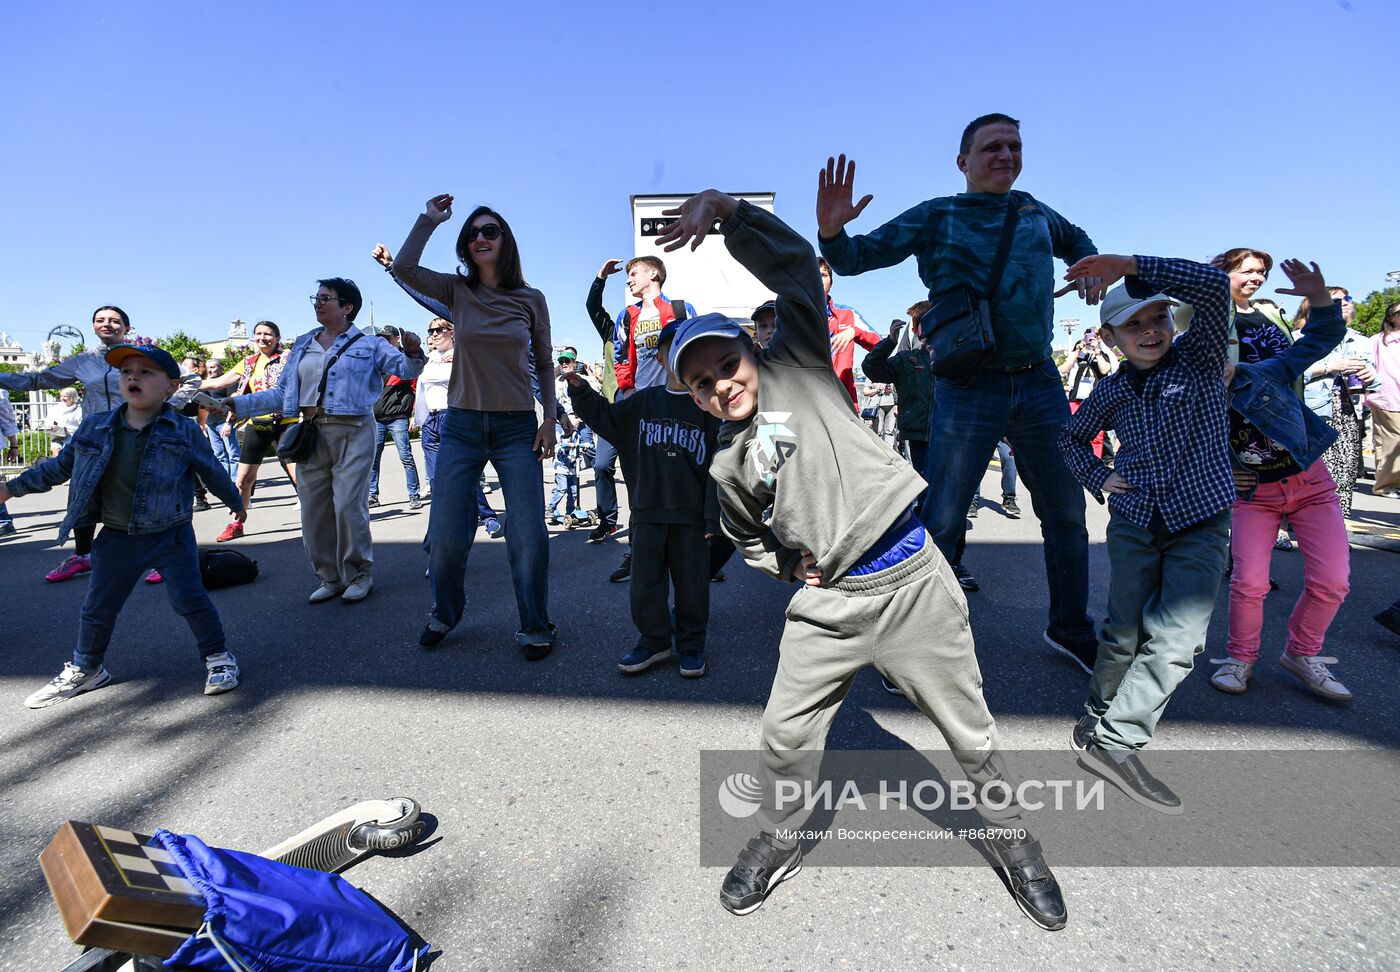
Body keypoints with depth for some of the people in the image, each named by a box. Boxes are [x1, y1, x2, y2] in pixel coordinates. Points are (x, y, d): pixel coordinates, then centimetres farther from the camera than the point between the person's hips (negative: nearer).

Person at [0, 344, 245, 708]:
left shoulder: (184, 431, -10)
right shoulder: (94, 428, -1)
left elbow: (213, 472, 2)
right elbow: (60, 466, 14)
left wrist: (236, 503, 12)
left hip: (171, 535, -4)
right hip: (116, 538, 4)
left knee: (190, 600, -2)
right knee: (97, 608, 15)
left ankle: (218, 657, 15)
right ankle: (84, 670, 35)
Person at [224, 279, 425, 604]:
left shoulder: (369, 344, 3)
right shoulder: (303, 345, 15)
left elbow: (405, 368, -5)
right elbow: (281, 393, 14)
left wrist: (413, 353, -27)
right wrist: (237, 404, 5)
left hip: (352, 433, -5)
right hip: (311, 433, 5)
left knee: (348, 505, -9)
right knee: (314, 510, 6)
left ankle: (360, 574, 9)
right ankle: (330, 578, 21)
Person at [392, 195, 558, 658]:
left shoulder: (531, 299, 3)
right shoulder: (458, 291, 5)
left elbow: (544, 364, 7)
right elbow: (403, 269, -10)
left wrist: (549, 420, 1)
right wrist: (429, 220, -3)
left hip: (517, 427, -1)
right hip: (462, 425, 1)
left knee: (529, 536, -3)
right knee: (446, 534, 6)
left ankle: (535, 627, 16)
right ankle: (445, 613, 32)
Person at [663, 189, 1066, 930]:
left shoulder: (793, 362, 0)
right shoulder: (726, 467, 8)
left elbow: (791, 259, -5)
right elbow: (750, 540, 23)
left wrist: (718, 205, -15)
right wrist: (792, 565, 5)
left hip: (912, 579, -2)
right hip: (829, 599, 3)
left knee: (971, 734, 12)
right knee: (786, 735, 7)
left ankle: (1012, 841, 40)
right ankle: (777, 842, 36)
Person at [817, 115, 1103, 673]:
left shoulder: (1036, 214, 15)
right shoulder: (936, 217, 1)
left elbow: (1077, 241, 36)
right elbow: (858, 259, -3)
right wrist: (831, 232, -24)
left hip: (1040, 382, 5)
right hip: (969, 387, -5)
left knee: (1066, 515, 13)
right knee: (941, 522, -5)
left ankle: (1070, 629, 33)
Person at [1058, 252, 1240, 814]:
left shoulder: (1199, 358, -1)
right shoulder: (1111, 391, 6)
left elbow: (1214, 285, -18)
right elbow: (1071, 436, 22)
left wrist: (1129, 265, -17)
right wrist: (1097, 477, 5)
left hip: (1200, 522, -2)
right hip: (1133, 523, 2)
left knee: (1177, 637, -14)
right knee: (1125, 633, 6)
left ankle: (1109, 740, -9)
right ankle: (1107, 729, 20)